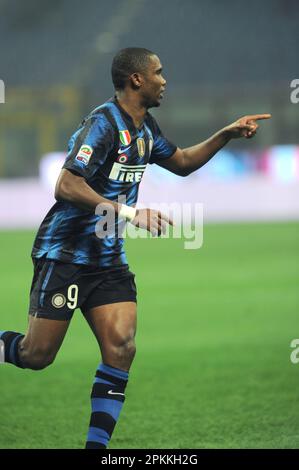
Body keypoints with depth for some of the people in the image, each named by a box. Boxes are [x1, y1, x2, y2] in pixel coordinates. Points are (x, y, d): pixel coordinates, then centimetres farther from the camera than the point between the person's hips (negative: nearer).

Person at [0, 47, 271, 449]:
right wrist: (129, 213, -32)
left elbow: (181, 163, 29)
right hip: (64, 254, -8)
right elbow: (66, 187, -26)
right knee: (37, 355, -5)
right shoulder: (103, 123, -17)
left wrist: (226, 135, 17)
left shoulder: (145, 127, 11)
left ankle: (97, 444, -5)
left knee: (121, 348, -8)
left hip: (108, 258, 8)